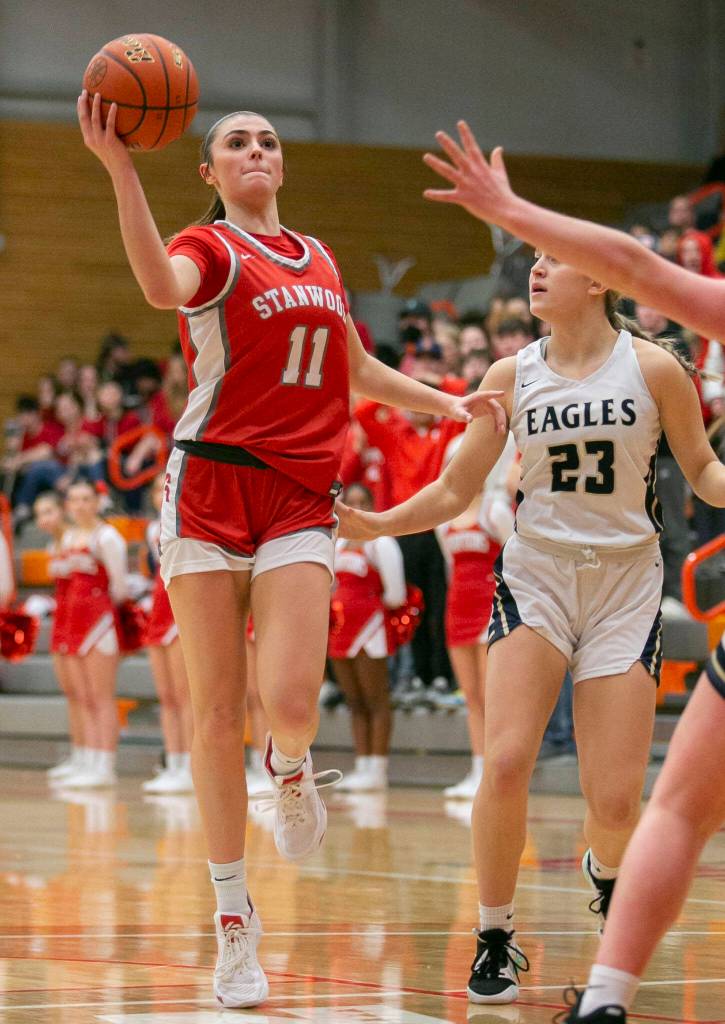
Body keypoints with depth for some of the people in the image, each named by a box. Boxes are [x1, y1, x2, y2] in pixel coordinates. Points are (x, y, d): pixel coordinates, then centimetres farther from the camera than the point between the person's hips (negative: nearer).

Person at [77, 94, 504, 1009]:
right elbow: (163, 286, -26)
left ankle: (292, 767, 22)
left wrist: (449, 405, 27)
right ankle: (234, 918, 8)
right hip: (210, 487, -3)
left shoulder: (319, 261, 18)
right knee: (216, 713, -2)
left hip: (300, 497, 3)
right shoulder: (209, 248, 0)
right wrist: (119, 167, -37)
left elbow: (356, 369, 34)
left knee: (291, 703, -16)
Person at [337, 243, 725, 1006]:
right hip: (535, 575, 1)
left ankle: (604, 868, 33)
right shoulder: (512, 376, 1)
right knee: (506, 762, -19)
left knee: (614, 800, -5)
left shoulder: (654, 369, -4)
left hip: (626, 580, -1)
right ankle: (495, 939, -1)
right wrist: (372, 524, -8)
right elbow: (456, 491, 6)